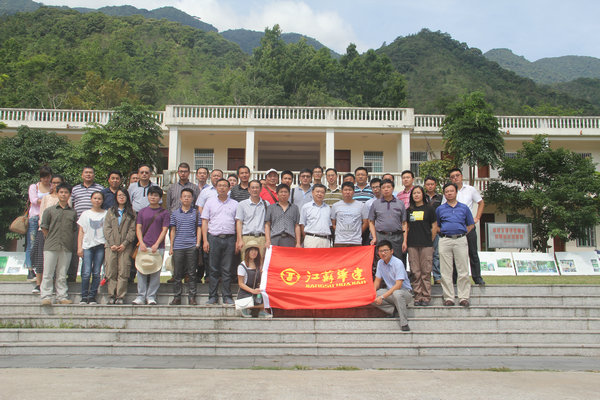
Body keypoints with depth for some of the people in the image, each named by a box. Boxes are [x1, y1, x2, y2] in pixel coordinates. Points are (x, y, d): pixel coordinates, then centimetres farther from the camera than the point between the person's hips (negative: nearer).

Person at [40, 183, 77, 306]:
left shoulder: (73, 212, 10)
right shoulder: (49, 210, 6)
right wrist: (51, 240, 6)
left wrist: (69, 242, 8)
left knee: (62, 275, 7)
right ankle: (46, 297, 2)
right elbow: (44, 227, 8)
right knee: (48, 273, -2)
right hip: (51, 247, -1)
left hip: (66, 248, 2)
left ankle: (62, 297, 11)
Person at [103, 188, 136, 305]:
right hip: (111, 246, 1)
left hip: (125, 246, -1)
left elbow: (132, 229, 2)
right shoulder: (111, 211, 16)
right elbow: (107, 228, 7)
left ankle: (120, 296, -1)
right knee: (111, 271, -1)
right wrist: (111, 244, -6)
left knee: (123, 271, -5)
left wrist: (125, 244, -9)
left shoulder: (131, 213, 10)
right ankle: (111, 295, 5)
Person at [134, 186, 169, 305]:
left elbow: (164, 229, -1)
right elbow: (138, 228, 8)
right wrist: (141, 243, -6)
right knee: (141, 271, 1)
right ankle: (141, 296, 8)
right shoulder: (142, 211, 12)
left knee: (155, 272, 0)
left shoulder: (164, 212, 4)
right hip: (143, 246, 2)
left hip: (158, 247, -2)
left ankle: (151, 296, 8)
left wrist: (157, 244, -11)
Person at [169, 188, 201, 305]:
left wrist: (198, 243, -3)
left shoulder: (196, 213, 8)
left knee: (192, 273, 2)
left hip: (192, 247, -1)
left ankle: (192, 297, 8)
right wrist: (171, 247, 8)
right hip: (178, 247, 1)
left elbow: (198, 229, 8)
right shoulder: (175, 213, 12)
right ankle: (177, 297, 13)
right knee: (177, 274, 4)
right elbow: (173, 231, 13)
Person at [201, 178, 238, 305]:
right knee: (213, 269, 2)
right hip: (213, 238, 0)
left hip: (229, 239, 0)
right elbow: (204, 222, 7)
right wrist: (205, 240, -2)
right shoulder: (210, 202, 11)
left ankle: (227, 297, 9)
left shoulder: (234, 204, 11)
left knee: (227, 269, 2)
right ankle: (213, 297, 9)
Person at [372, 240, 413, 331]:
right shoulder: (380, 263, 1)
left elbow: (398, 285, -25)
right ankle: (395, 310, -11)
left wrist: (382, 297, -29)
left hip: (404, 291, -6)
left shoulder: (398, 263, -19)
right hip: (390, 291, 6)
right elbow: (377, 280, 10)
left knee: (397, 293, -41)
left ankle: (404, 323, -29)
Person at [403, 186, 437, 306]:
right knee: (415, 272, 3)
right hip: (412, 245, 3)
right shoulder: (409, 210, 12)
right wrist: (405, 241, 7)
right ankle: (418, 296, 9)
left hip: (426, 245, -2)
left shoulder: (429, 209, 4)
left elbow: (434, 227, 6)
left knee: (426, 271, -2)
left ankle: (426, 297, 4)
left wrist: (429, 241, 3)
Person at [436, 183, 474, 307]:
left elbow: (470, 225, 16)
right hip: (445, 241, 1)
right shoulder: (440, 209, 10)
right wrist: (444, 233, 7)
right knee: (446, 272, 0)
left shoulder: (464, 208, 10)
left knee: (463, 271, -2)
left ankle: (464, 297, 4)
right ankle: (448, 297, 6)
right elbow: (436, 226, 18)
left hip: (461, 240, 0)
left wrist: (461, 234, 8)